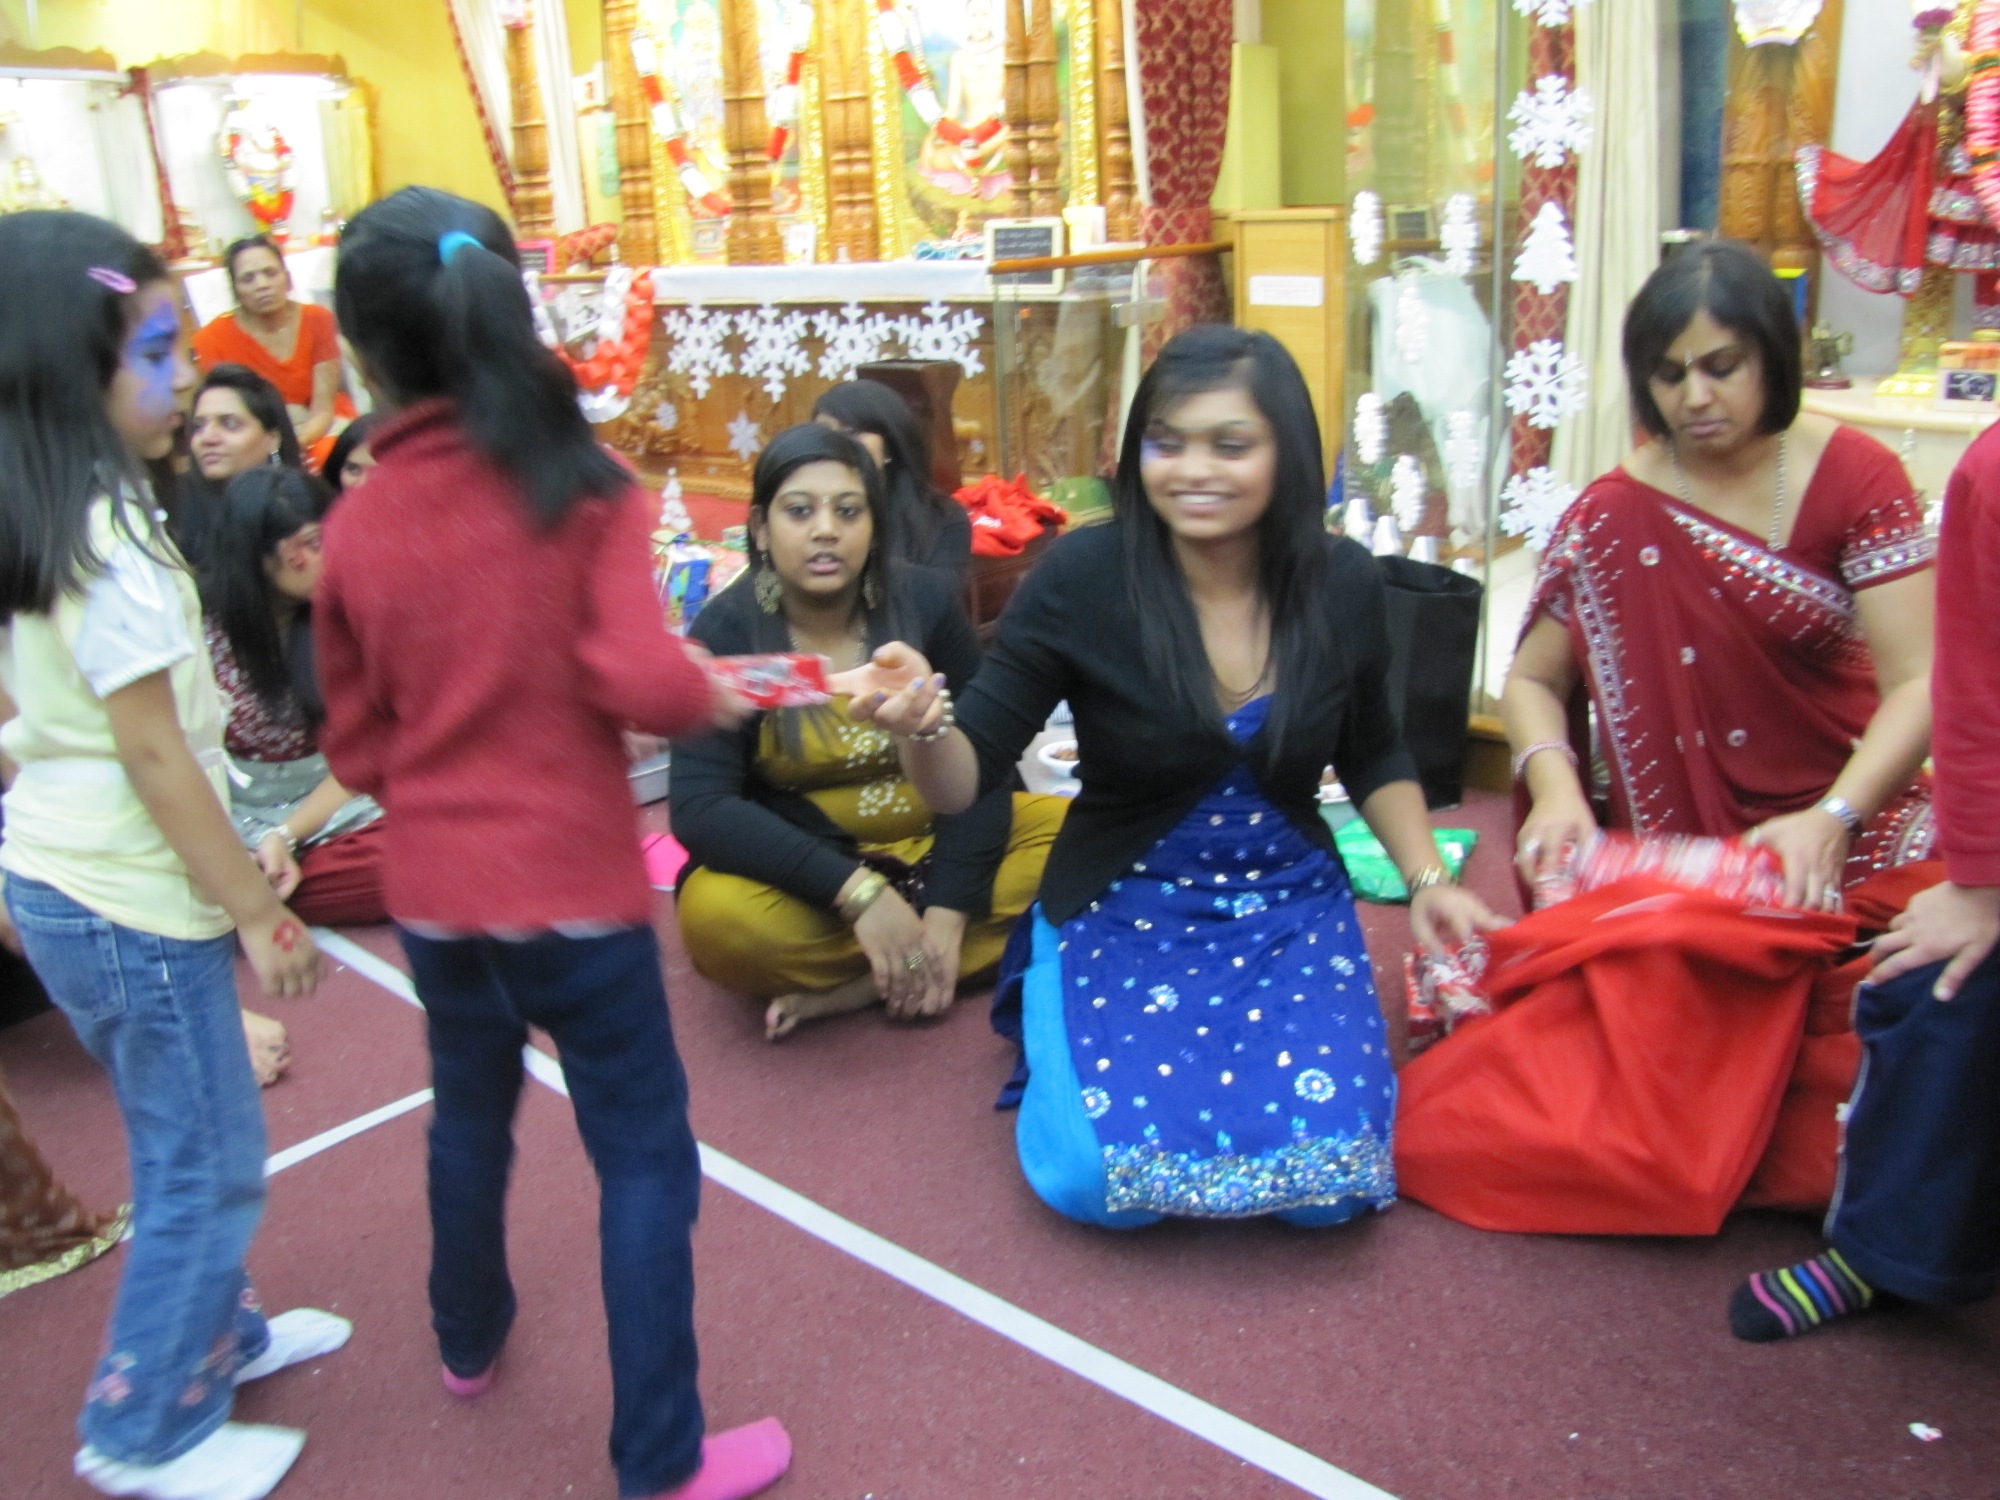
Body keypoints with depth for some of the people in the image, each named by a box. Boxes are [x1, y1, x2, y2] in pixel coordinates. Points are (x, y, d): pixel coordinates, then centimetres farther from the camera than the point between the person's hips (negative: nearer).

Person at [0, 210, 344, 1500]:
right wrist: (259, 912, -14)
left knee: (184, 1148, 23)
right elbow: (156, 756, -21)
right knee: (210, 1165, 5)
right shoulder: (106, 534, -22)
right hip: (128, 901, -9)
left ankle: (213, 1333, 39)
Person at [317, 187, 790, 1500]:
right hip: (569, 884, -4)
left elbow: (356, 749, 4)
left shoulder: (357, 526, -4)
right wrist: (716, 699, -4)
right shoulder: (582, 490, -13)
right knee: (643, 1151, 8)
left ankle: (470, 1338, 49)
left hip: (431, 884, 5)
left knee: (470, 1112, 26)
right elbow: (644, 681, -24)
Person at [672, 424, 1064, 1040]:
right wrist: (856, 891, -32)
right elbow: (700, 808, -22)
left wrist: (949, 910, -21)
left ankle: (854, 986, -21)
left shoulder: (924, 600, -7)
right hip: (809, 869, -3)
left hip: (934, 843, 3)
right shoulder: (725, 631, -13)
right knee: (717, 915, -34)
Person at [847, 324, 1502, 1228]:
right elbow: (965, 780, -17)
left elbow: (1374, 756, 12)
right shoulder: (1082, 579, -18)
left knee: (1325, 1180, -16)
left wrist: (1427, 879, -1)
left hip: (1290, 912, 2)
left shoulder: (1343, 585, -7)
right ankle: (1058, 1020, 15)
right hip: (1121, 914, -2)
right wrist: (921, 723, -39)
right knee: (1098, 1180, -19)